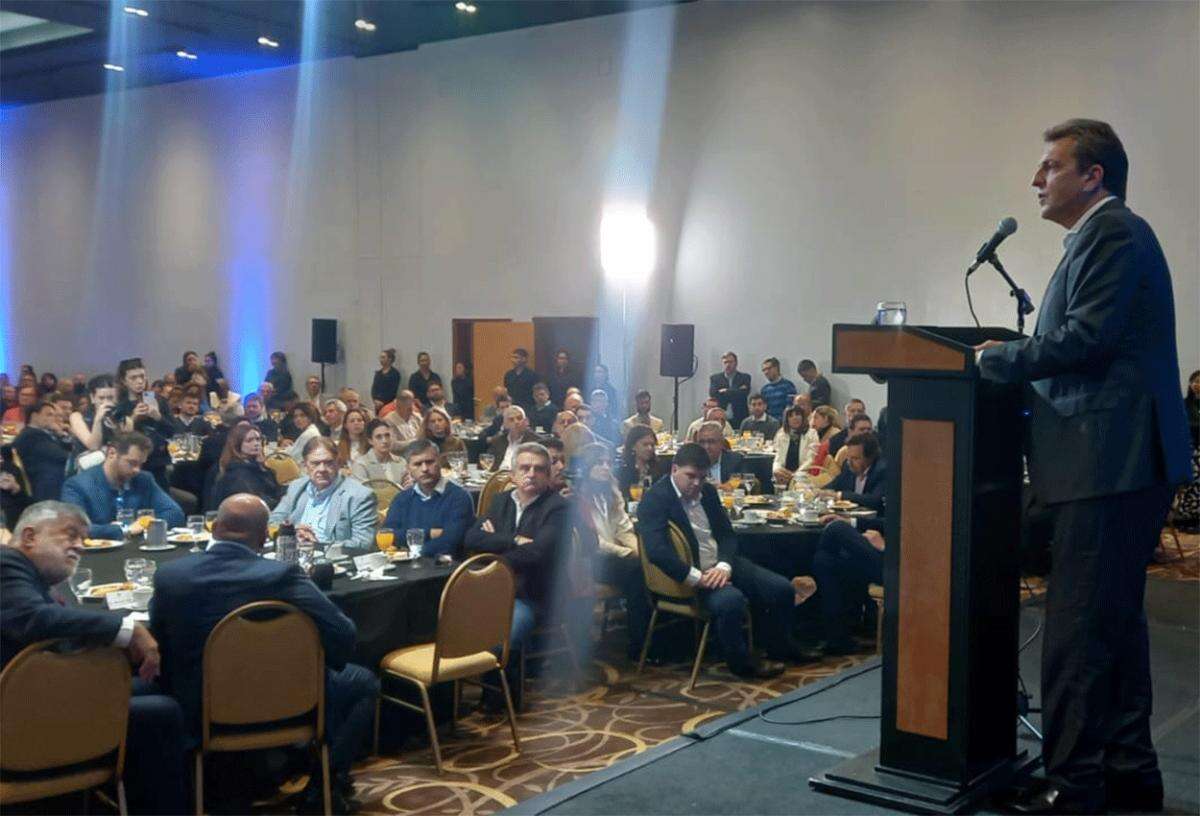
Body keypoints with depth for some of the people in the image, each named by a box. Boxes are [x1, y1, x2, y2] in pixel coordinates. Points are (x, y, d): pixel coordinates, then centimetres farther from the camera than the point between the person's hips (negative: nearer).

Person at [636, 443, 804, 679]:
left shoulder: (708, 492, 11)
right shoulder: (654, 499, -12)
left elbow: (727, 534, 10)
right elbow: (657, 550, -24)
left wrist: (724, 566, -11)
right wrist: (696, 577, -26)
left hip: (721, 566, 8)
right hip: (688, 575, -7)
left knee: (782, 589, -2)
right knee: (731, 600, -34)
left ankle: (778, 645, 25)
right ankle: (741, 660, -8)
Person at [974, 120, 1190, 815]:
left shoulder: (1112, 232, -10)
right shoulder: (1107, 235, 22)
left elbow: (1087, 339, -20)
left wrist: (998, 357, -9)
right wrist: (1016, 355, 9)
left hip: (1111, 465, -11)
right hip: (1123, 463, 11)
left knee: (1078, 629, -7)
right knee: (1116, 620, 17)